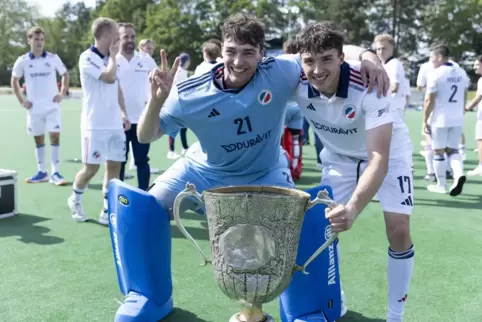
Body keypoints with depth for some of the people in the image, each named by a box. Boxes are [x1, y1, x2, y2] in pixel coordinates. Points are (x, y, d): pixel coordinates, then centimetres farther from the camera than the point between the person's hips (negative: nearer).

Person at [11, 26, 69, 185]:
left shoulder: (53, 58, -2)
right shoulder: (22, 60, 0)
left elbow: (65, 74, 12)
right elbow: (14, 80, 12)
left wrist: (62, 93, 2)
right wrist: (21, 100, 3)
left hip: (52, 105, -1)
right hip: (34, 107, 1)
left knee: (55, 136, -8)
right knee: (38, 139, 8)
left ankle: (55, 173, -4)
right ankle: (42, 172, 18)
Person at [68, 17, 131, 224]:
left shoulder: (110, 59, 13)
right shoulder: (87, 57, -10)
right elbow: (109, 77, -23)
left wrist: (123, 113, 15)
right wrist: (113, 56, -8)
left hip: (115, 124, 7)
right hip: (95, 125, -7)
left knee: (114, 165, 3)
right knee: (91, 168, -1)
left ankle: (107, 211, 10)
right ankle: (75, 199, 27)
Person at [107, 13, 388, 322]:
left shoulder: (280, 73, -26)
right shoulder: (191, 94, -25)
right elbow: (146, 136, -16)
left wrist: (365, 55, -40)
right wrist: (157, 99, -36)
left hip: (265, 175, 0)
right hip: (205, 172, 1)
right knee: (145, 209, -7)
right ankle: (151, 297, 15)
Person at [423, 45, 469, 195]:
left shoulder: (436, 74, -12)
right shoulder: (462, 73, 8)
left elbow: (429, 101, -12)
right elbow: (464, 98, 15)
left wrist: (425, 121, -5)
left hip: (440, 119, -6)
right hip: (457, 119, 6)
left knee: (438, 151, 6)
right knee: (452, 150, 14)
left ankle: (441, 185, 13)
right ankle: (459, 174, -11)